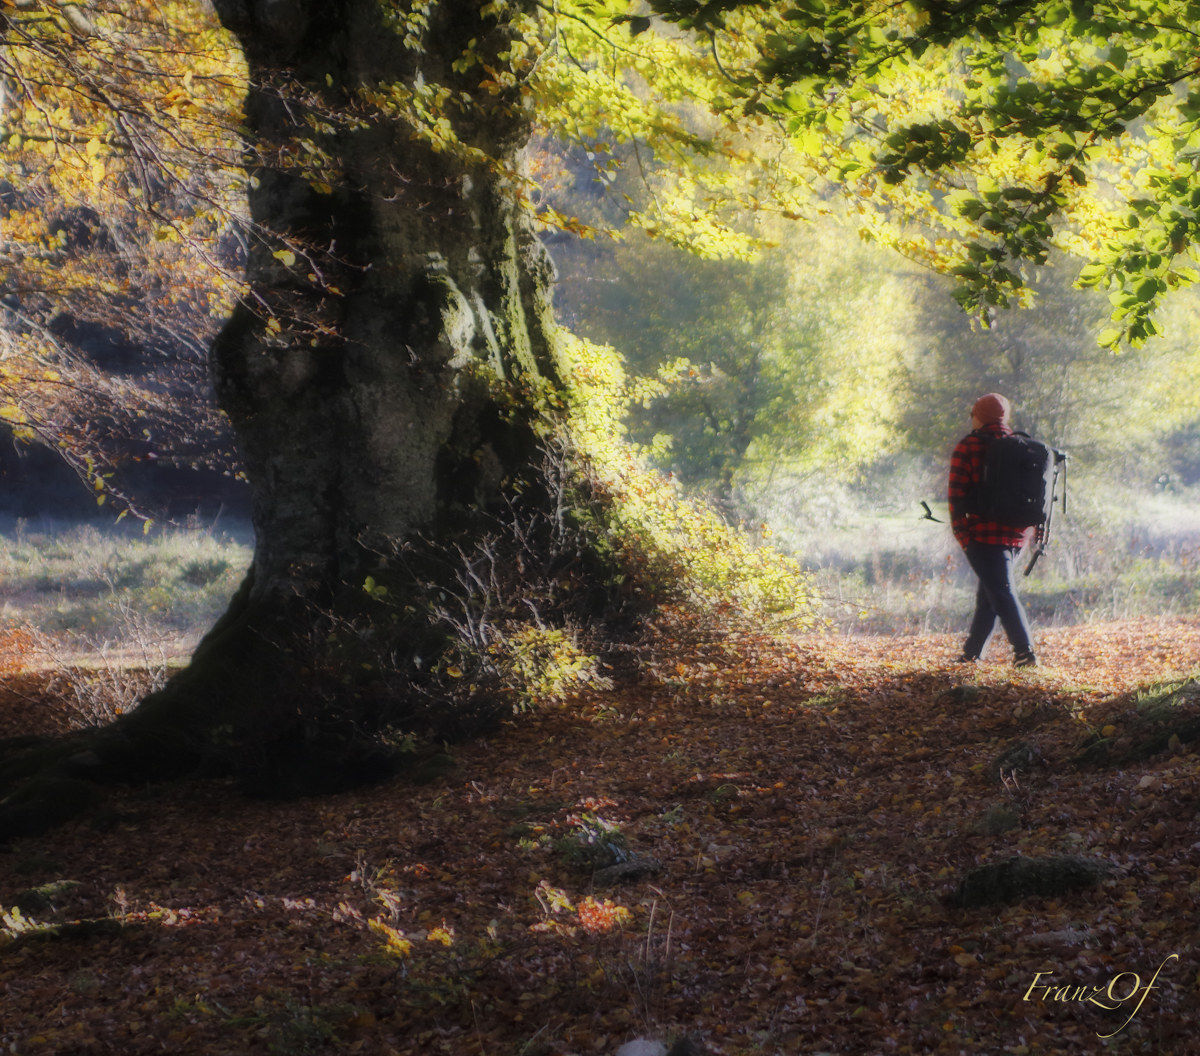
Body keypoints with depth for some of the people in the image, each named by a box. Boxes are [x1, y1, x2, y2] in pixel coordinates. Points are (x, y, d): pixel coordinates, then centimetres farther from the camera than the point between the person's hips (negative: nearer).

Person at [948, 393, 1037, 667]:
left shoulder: (968, 446, -2)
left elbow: (957, 492, -9)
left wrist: (960, 530, -8)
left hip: (983, 533, -6)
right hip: (1015, 533, 6)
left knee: (1002, 593, -8)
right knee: (988, 594, 15)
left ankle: (1025, 652, -17)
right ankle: (972, 651, 21)